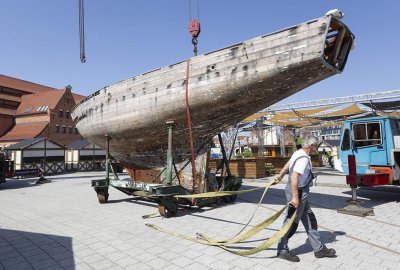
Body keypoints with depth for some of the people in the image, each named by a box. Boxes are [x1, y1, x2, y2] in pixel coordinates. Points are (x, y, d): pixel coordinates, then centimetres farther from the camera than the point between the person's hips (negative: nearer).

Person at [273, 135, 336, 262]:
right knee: (291, 222, 1)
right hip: (297, 193, -10)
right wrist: (295, 197, -29)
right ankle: (282, 250, 14)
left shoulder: (298, 153, 8)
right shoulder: (303, 158, -22)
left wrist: (279, 177, 35)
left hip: (301, 192, 10)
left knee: (310, 220, 17)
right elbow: (294, 177, -30)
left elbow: (287, 165, 21)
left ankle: (319, 248, 29)